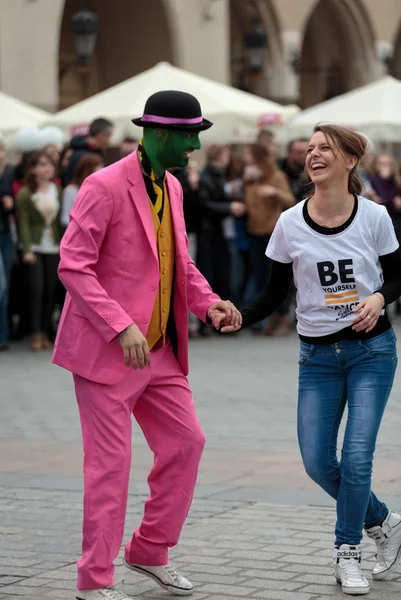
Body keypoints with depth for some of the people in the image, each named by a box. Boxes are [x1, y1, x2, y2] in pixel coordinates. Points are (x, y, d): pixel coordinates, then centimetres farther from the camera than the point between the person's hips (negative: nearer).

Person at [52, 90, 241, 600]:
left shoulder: (170, 187, 10)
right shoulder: (105, 186, -15)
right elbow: (73, 266, -19)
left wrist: (209, 302, 2)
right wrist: (121, 328, -26)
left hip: (158, 350, 8)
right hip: (104, 348, -8)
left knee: (186, 442, 8)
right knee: (110, 462, -3)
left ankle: (150, 552, 24)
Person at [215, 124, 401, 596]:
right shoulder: (290, 224, -4)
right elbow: (276, 292, 2)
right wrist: (239, 318, -15)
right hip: (317, 356, 2)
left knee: (357, 455, -11)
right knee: (318, 462, -2)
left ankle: (347, 552, 9)